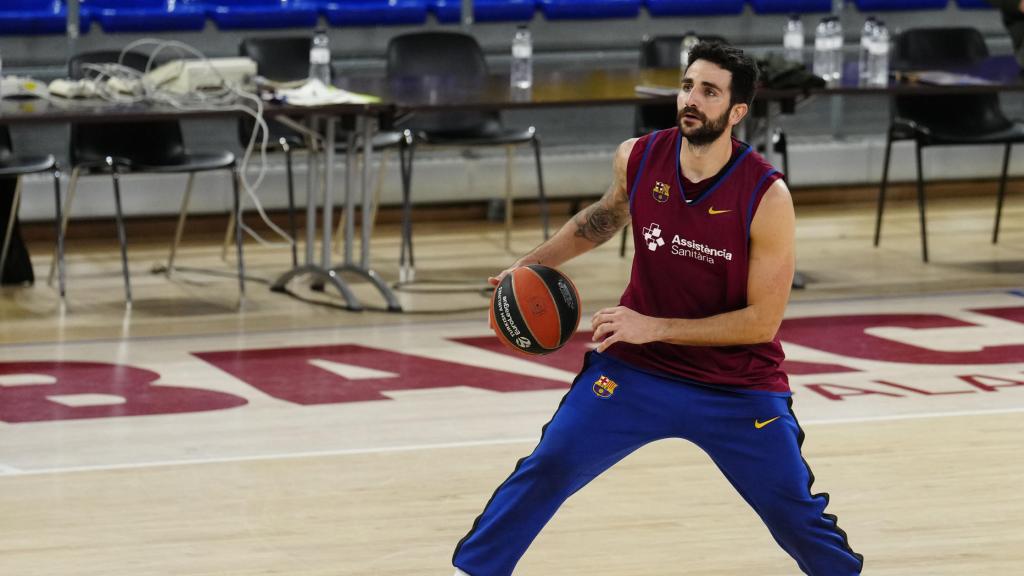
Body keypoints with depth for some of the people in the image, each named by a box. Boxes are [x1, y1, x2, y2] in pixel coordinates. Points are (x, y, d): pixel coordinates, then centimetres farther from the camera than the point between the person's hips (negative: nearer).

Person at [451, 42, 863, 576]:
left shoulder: (767, 196, -22)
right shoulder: (638, 158, -10)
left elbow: (762, 321, -19)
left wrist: (655, 327, -23)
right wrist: (536, 261, 10)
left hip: (738, 388, -3)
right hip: (635, 368, 3)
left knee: (798, 519, 0)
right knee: (545, 470, -6)